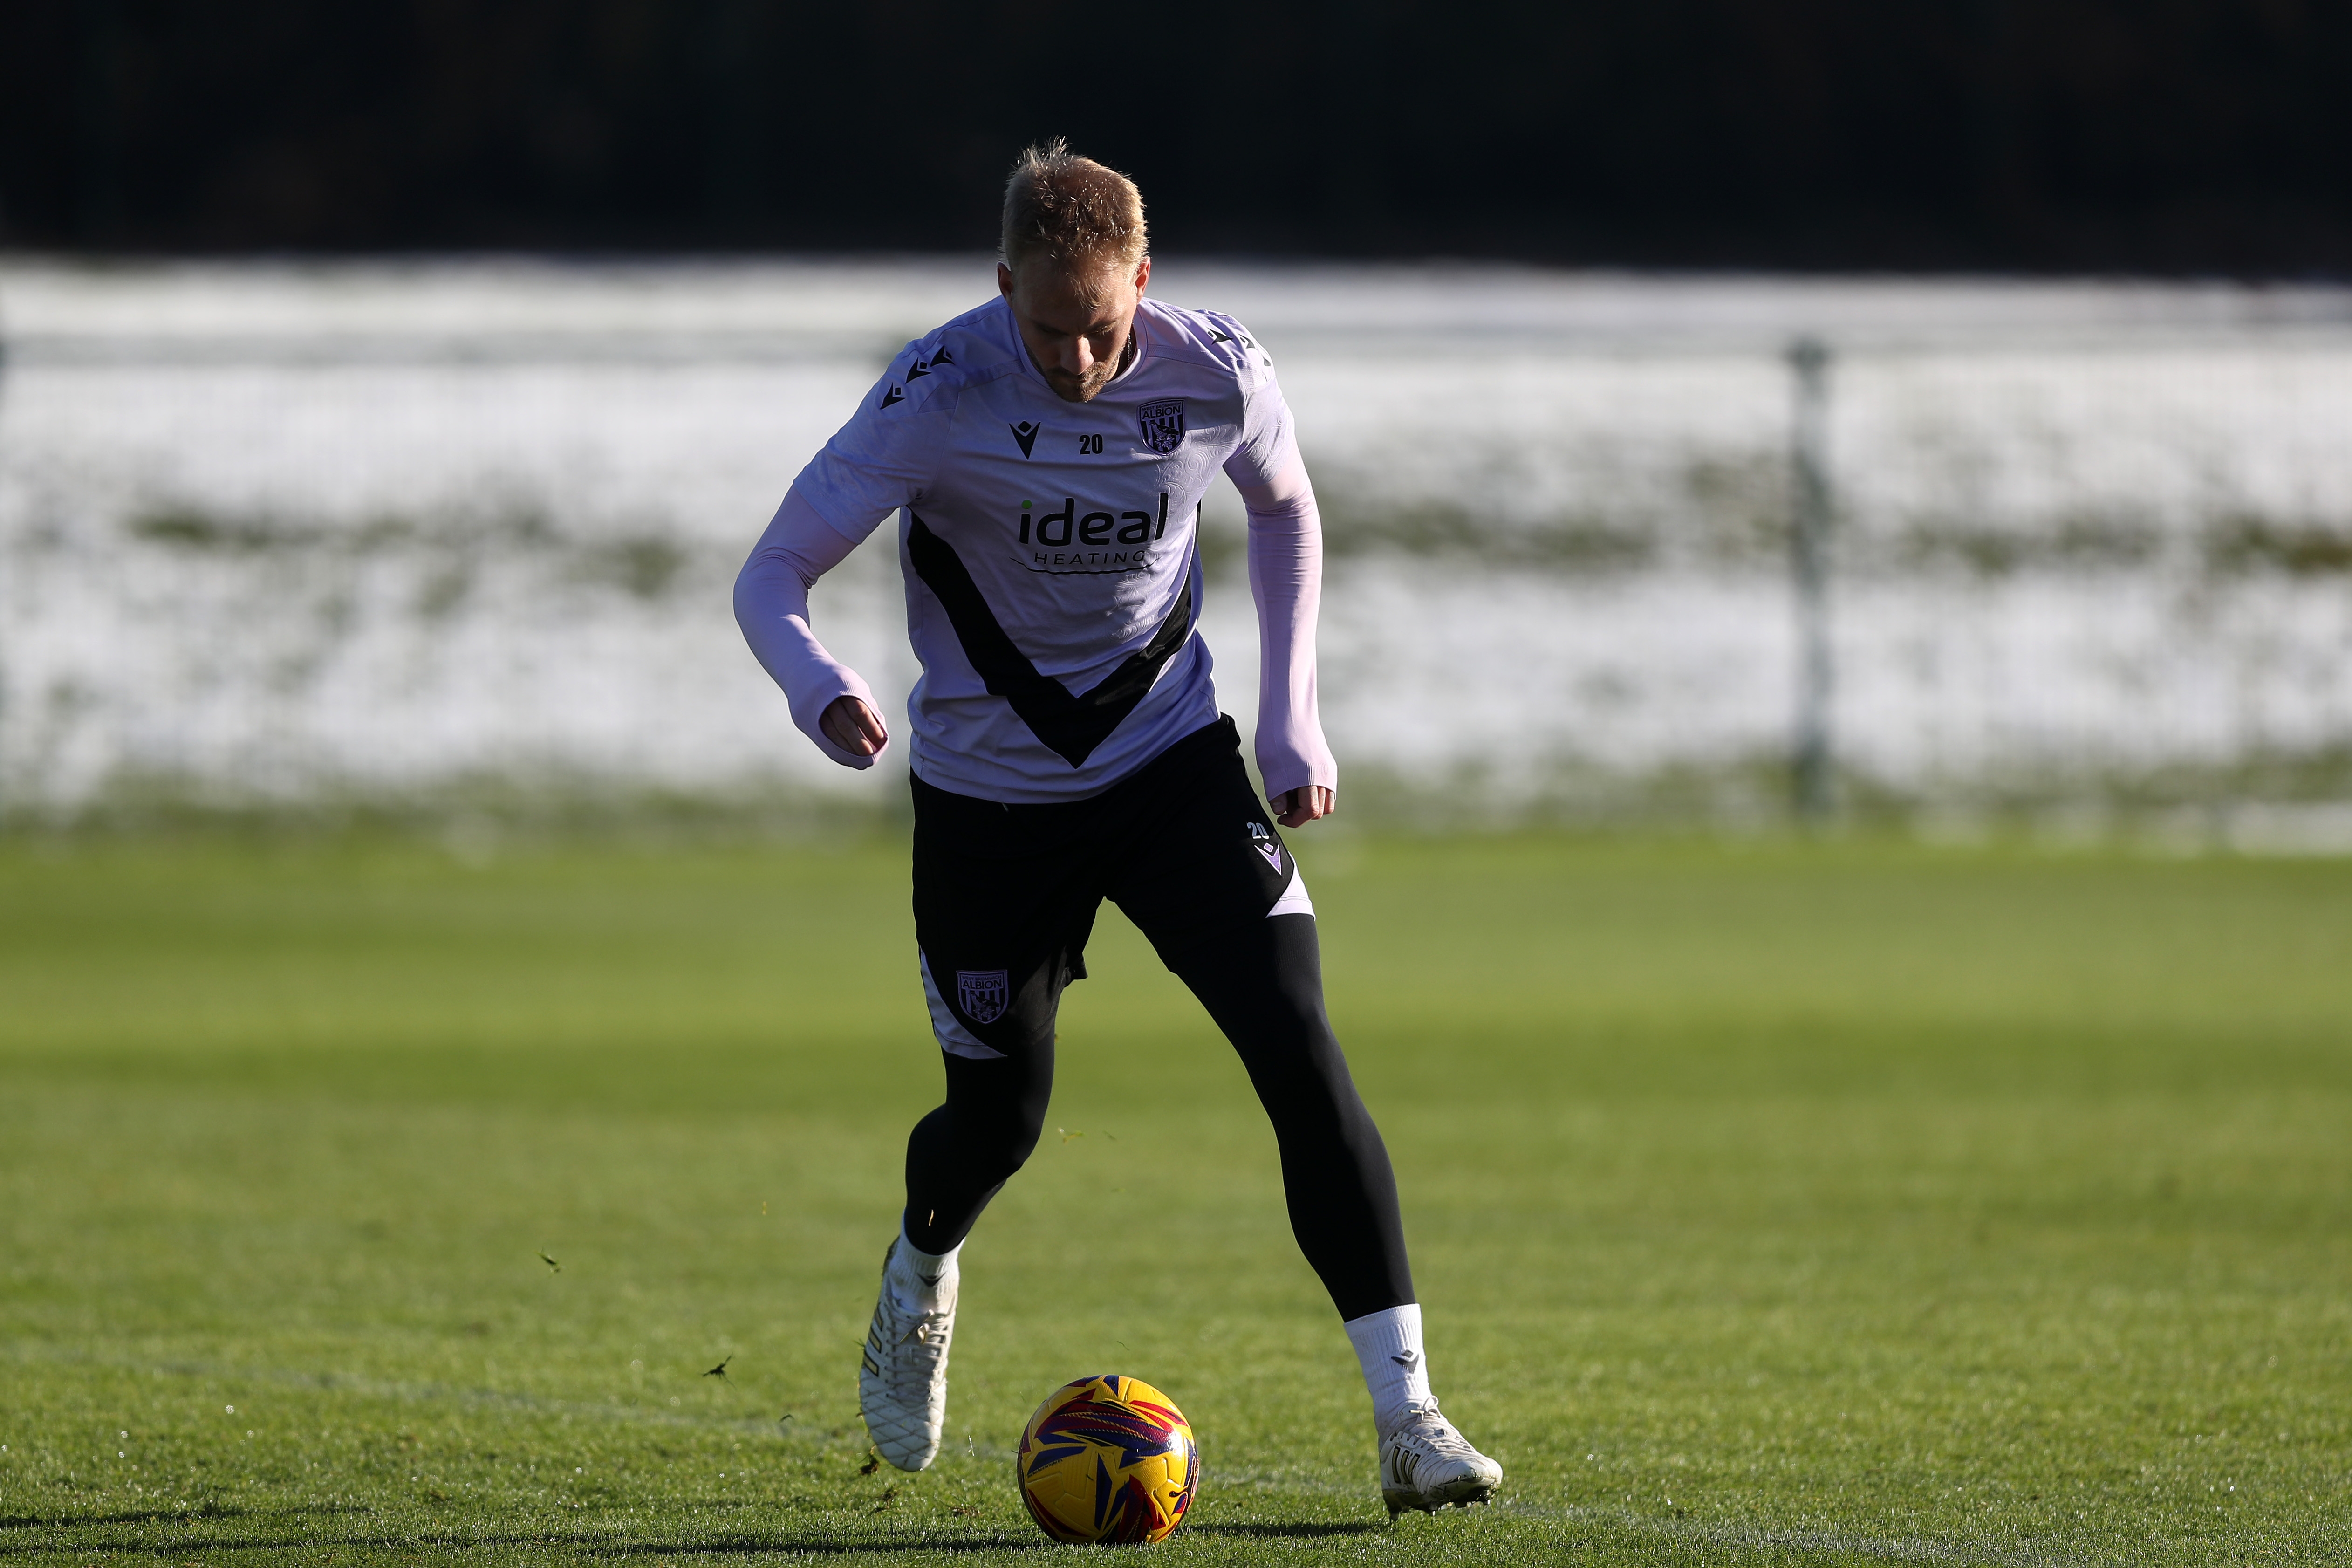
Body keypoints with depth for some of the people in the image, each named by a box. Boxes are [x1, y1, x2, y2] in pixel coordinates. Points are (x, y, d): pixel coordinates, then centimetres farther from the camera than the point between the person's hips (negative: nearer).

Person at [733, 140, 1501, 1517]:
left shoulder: (1218, 375, -14)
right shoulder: (940, 395, -22)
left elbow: (1287, 513, 9)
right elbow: (771, 579, -20)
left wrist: (1294, 719, 1)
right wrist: (819, 688, -42)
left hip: (1172, 757, 1)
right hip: (989, 792, -1)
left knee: (1302, 1051, -16)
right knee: (1001, 1119, 9)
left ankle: (1409, 1419, -16)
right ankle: (919, 1281, 48)